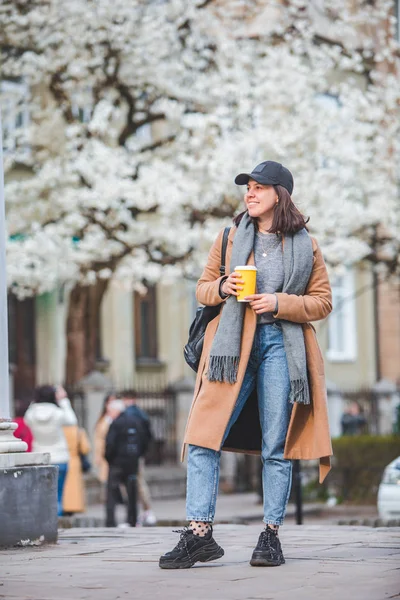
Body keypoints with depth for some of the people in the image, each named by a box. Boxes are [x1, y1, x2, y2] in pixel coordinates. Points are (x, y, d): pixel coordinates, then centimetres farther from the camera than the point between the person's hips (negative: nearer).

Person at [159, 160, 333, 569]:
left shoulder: (304, 246, 8)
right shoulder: (230, 237, 13)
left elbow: (322, 302, 7)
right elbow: (202, 289, 16)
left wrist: (280, 303, -9)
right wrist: (222, 288, -6)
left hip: (280, 346, -1)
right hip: (232, 346, 2)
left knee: (276, 445, 0)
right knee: (202, 438, -9)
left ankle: (271, 535, 9)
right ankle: (199, 534, -6)